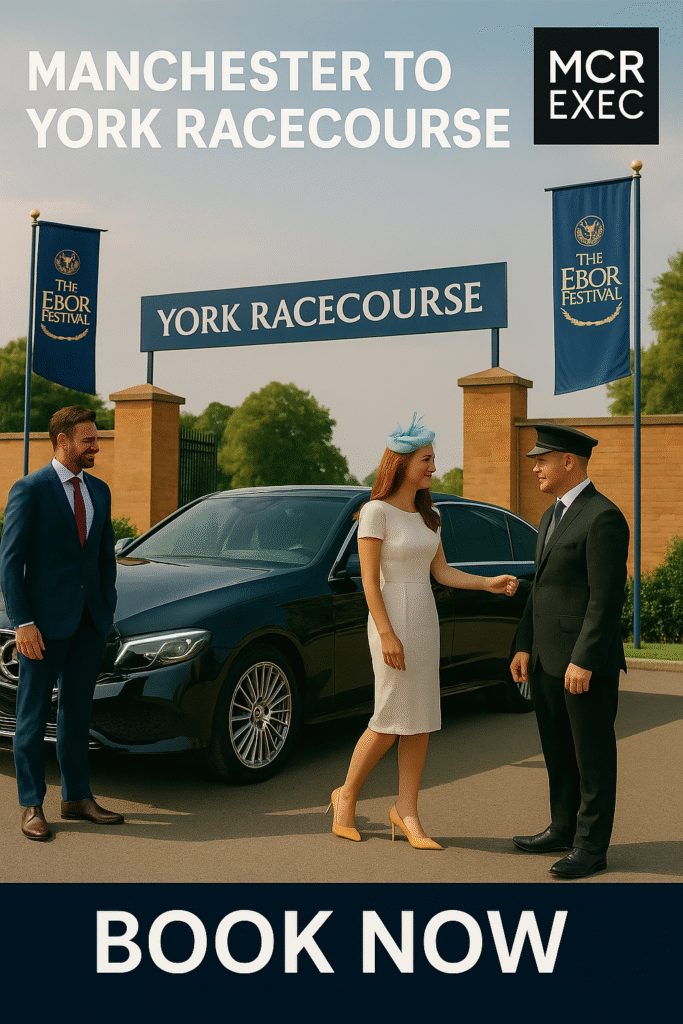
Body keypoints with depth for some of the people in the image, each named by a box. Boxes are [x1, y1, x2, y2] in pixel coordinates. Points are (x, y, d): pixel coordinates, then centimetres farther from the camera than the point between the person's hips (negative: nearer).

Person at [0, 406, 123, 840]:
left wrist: (107, 606, 9)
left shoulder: (99, 491, 12)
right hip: (46, 621, -6)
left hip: (90, 621, 6)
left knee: (78, 711, 14)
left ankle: (77, 797, 25)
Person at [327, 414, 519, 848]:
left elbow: (442, 571, 11)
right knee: (391, 722, -3)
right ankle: (347, 795, 17)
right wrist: (387, 634, -20)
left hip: (425, 620, 7)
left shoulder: (427, 515, 11)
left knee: (422, 723, 6)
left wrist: (489, 583, -1)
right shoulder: (376, 511, -12)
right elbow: (369, 580, -15)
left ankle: (407, 812, 14)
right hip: (392, 620, -7)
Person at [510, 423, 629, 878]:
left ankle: (592, 846, 12)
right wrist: (524, 647, 12)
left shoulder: (603, 517, -16)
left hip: (587, 660, -9)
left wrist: (583, 661, -22)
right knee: (558, 751, 17)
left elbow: (607, 598, -20)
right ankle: (564, 829, 30)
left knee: (592, 754, 3)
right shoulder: (553, 516, 15)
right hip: (548, 659, 9)